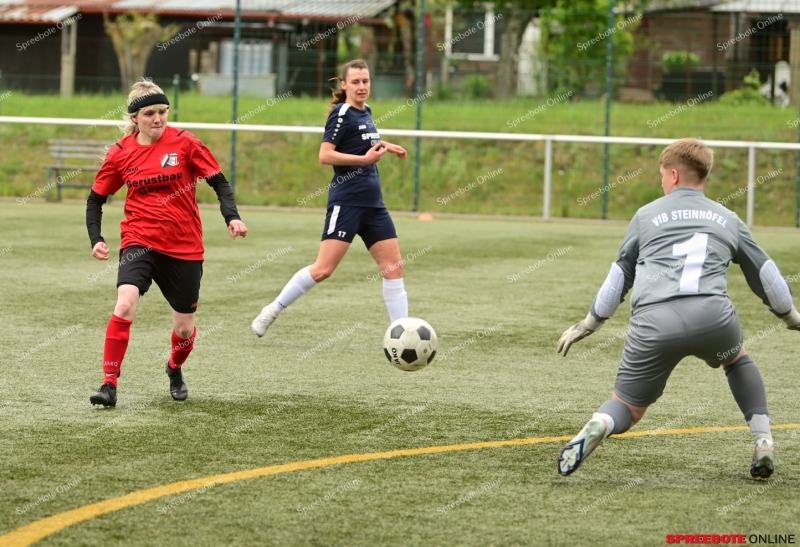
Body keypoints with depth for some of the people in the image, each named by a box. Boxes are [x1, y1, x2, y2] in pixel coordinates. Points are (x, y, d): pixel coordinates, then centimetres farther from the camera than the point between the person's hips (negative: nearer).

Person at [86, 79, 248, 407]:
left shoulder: (184, 143, -6)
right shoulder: (120, 154, -1)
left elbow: (218, 182, -2)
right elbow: (96, 198, 10)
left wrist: (232, 218, -19)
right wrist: (96, 240, -3)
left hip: (184, 246, 0)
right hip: (140, 241, 0)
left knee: (184, 327, 9)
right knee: (125, 304, -26)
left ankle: (175, 369, 44)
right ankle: (109, 385, -21)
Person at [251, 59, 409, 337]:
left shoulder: (365, 113, 14)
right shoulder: (342, 114, -10)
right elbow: (325, 155, -18)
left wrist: (383, 146, 21)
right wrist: (365, 158, -22)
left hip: (372, 204, 8)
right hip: (347, 201, -8)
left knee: (394, 266, 3)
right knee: (323, 269, -11)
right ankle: (272, 310, 4)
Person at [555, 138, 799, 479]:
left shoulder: (647, 215, 23)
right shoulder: (727, 219, 25)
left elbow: (620, 276, 28)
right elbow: (765, 275, 33)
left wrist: (589, 324, 40)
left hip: (653, 321, -1)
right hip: (712, 315, 1)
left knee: (627, 407, 11)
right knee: (737, 360, 35)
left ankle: (597, 427, -25)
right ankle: (763, 444, 21)